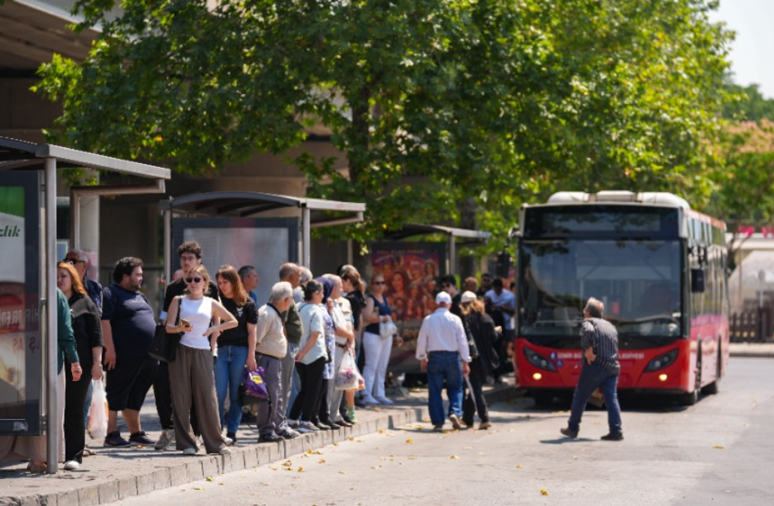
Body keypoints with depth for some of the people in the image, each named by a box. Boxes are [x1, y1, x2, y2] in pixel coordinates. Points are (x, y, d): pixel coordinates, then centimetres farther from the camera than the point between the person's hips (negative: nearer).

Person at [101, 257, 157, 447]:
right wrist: (110, 348, -21)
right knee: (116, 396, -5)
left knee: (135, 397, 12)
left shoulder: (139, 296, 22)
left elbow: (149, 322, 28)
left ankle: (136, 432, 16)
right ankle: (112, 433, -4)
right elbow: (104, 321, -14)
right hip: (124, 357, -8)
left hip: (146, 357, 8)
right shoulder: (110, 294, -5)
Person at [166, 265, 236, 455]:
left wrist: (214, 329, 5)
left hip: (202, 352, 1)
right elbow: (168, 327, -2)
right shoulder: (179, 301, 7)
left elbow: (233, 321, 18)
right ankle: (186, 443, 3)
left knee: (207, 398, -3)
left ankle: (215, 442, 2)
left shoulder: (211, 304, 11)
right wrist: (180, 328, -23)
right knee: (181, 398, -2)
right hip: (181, 351, -1)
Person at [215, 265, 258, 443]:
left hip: (240, 350, 0)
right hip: (220, 350, 1)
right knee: (219, 393, -5)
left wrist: (251, 356, -2)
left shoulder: (247, 303, 4)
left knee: (236, 394, 3)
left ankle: (232, 432, 9)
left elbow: (251, 331, 3)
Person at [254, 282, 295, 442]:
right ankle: (266, 431, -4)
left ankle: (280, 427, 25)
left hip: (275, 360, 11)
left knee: (278, 395, 17)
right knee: (270, 396, -8)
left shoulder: (275, 314, 15)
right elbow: (256, 339, -21)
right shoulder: (267, 314, -18)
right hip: (266, 359, -11)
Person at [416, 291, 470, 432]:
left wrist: (422, 358, 19)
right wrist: (466, 362, 5)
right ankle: (455, 412, -9)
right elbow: (462, 341, -2)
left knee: (435, 391, 6)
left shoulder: (428, 320, -1)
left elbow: (422, 341, 5)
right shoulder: (455, 319, -4)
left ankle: (438, 422, 3)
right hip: (453, 357, 0)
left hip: (434, 357, 0)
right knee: (455, 388, 14)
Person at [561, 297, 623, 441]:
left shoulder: (588, 322, -1)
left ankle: (572, 428, 15)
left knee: (580, 396, 8)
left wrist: (588, 350, -22)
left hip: (595, 365, -6)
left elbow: (588, 331, -25)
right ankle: (616, 431, -10)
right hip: (613, 366, 6)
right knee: (611, 398, 0)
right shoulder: (610, 326, 22)